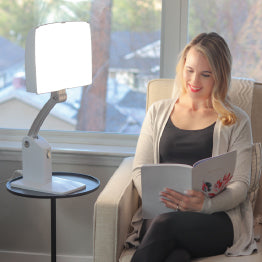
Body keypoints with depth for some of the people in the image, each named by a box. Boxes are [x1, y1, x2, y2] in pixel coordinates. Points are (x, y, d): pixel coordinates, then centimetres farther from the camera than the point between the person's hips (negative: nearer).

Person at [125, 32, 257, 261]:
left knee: (166, 224, -35)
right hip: (161, 213, 2)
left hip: (217, 218, -1)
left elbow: (240, 185, 3)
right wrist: (157, 195, -9)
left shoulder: (236, 122, 13)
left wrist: (205, 204, -19)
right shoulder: (158, 111, 21)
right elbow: (140, 170, 14)